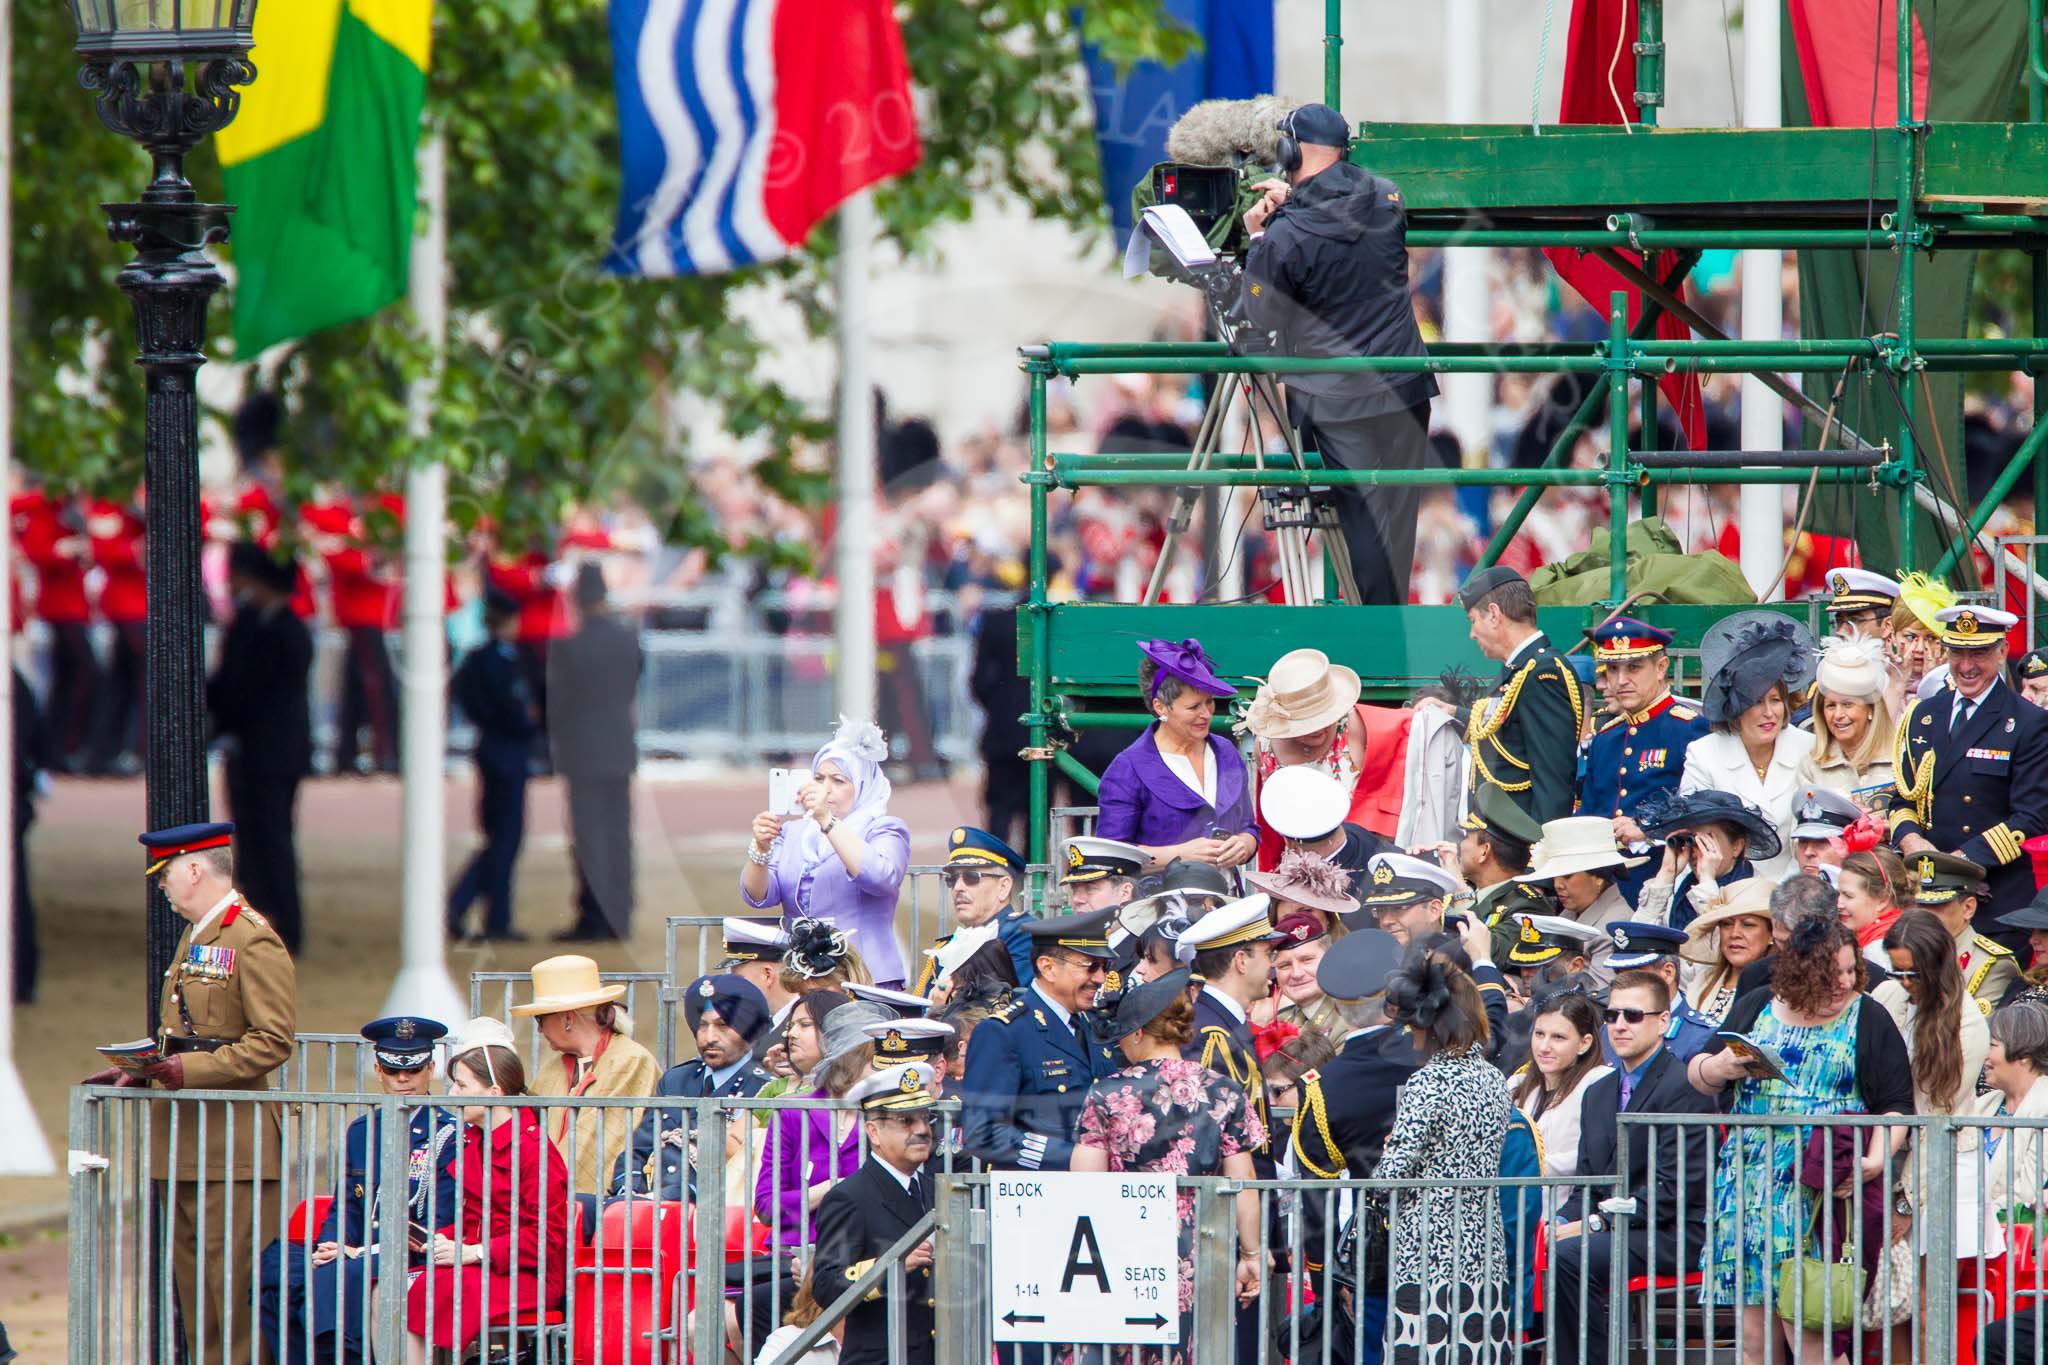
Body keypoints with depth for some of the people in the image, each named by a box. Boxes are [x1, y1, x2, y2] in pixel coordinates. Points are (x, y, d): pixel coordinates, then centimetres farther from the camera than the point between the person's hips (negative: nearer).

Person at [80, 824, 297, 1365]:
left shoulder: (253, 940, -12)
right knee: (191, 1280, 10)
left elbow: (273, 1041, -17)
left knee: (231, 1284, -9)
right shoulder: (193, 938, 18)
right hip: (185, 1145, 10)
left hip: (232, 1145, -10)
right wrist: (141, 1070, 12)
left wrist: (192, 1069, -22)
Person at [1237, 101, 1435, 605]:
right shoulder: (1386, 198, -1)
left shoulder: (1285, 236, -17)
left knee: (1361, 516, 2)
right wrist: (1296, 200, 16)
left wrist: (1258, 240, 4)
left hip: (1338, 400, -4)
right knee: (1397, 514, 8)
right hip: (1404, 390, 4)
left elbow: (1263, 316, -5)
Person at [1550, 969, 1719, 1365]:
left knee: (1568, 1256, -31)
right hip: (1608, 1229, 7)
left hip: (1668, 1236, -7)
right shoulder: (1598, 1094, 20)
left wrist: (1596, 1224, -18)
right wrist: (1563, 1222, -4)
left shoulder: (1683, 1088, -7)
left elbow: (1673, 1187, -15)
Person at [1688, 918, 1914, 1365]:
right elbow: (1697, 1075, 19)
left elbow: (1895, 1106, 1)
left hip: (1822, 1191, -4)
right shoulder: (1754, 1009, 12)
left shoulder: (1869, 1019, 4)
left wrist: (1876, 1159, -16)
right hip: (1750, 1188, 4)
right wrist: (1719, 1068, -5)